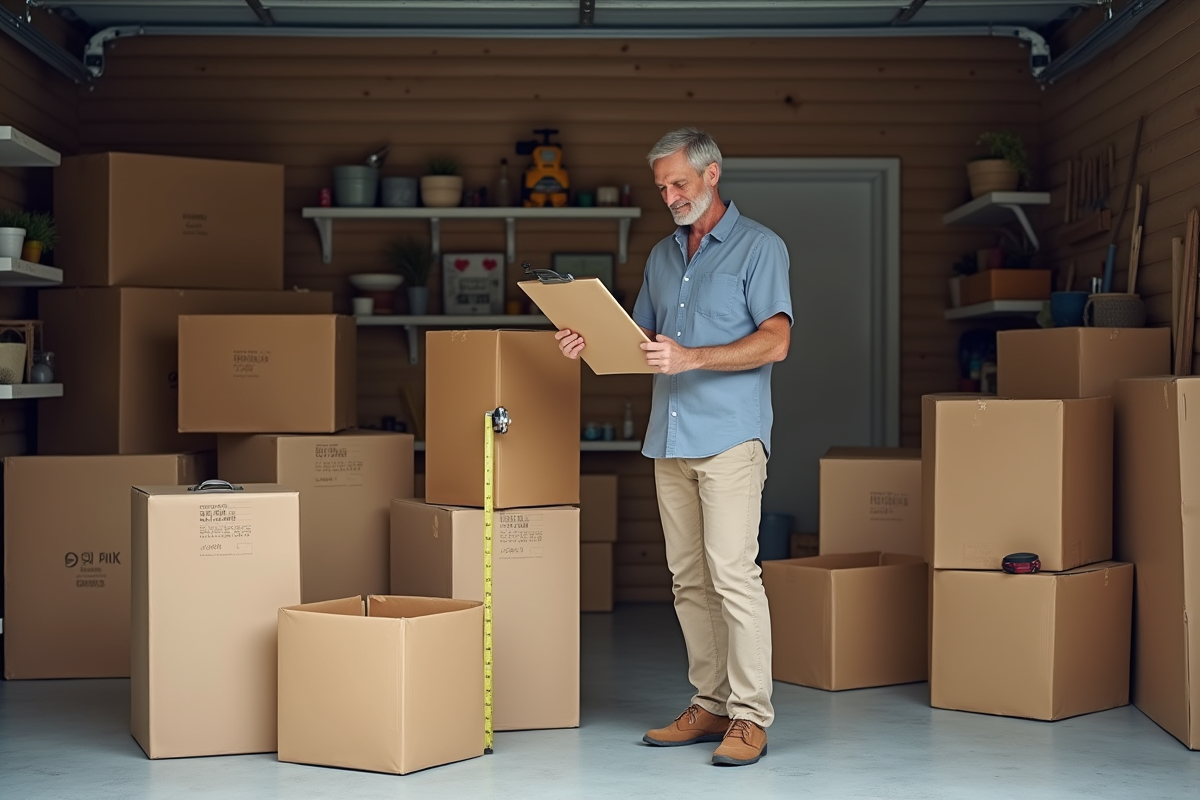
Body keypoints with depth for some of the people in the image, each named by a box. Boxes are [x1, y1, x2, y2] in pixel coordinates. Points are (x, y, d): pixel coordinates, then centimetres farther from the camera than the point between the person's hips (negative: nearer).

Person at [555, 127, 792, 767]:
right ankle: (709, 706, 14)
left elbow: (775, 341, -12)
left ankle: (750, 715, -7)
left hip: (731, 434, -7)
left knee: (733, 574, -11)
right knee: (689, 580, 7)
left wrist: (693, 358, -22)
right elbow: (643, 339, 23)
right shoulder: (662, 255, 19)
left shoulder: (758, 247, -2)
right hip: (670, 438, 7)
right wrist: (592, 343, 3)